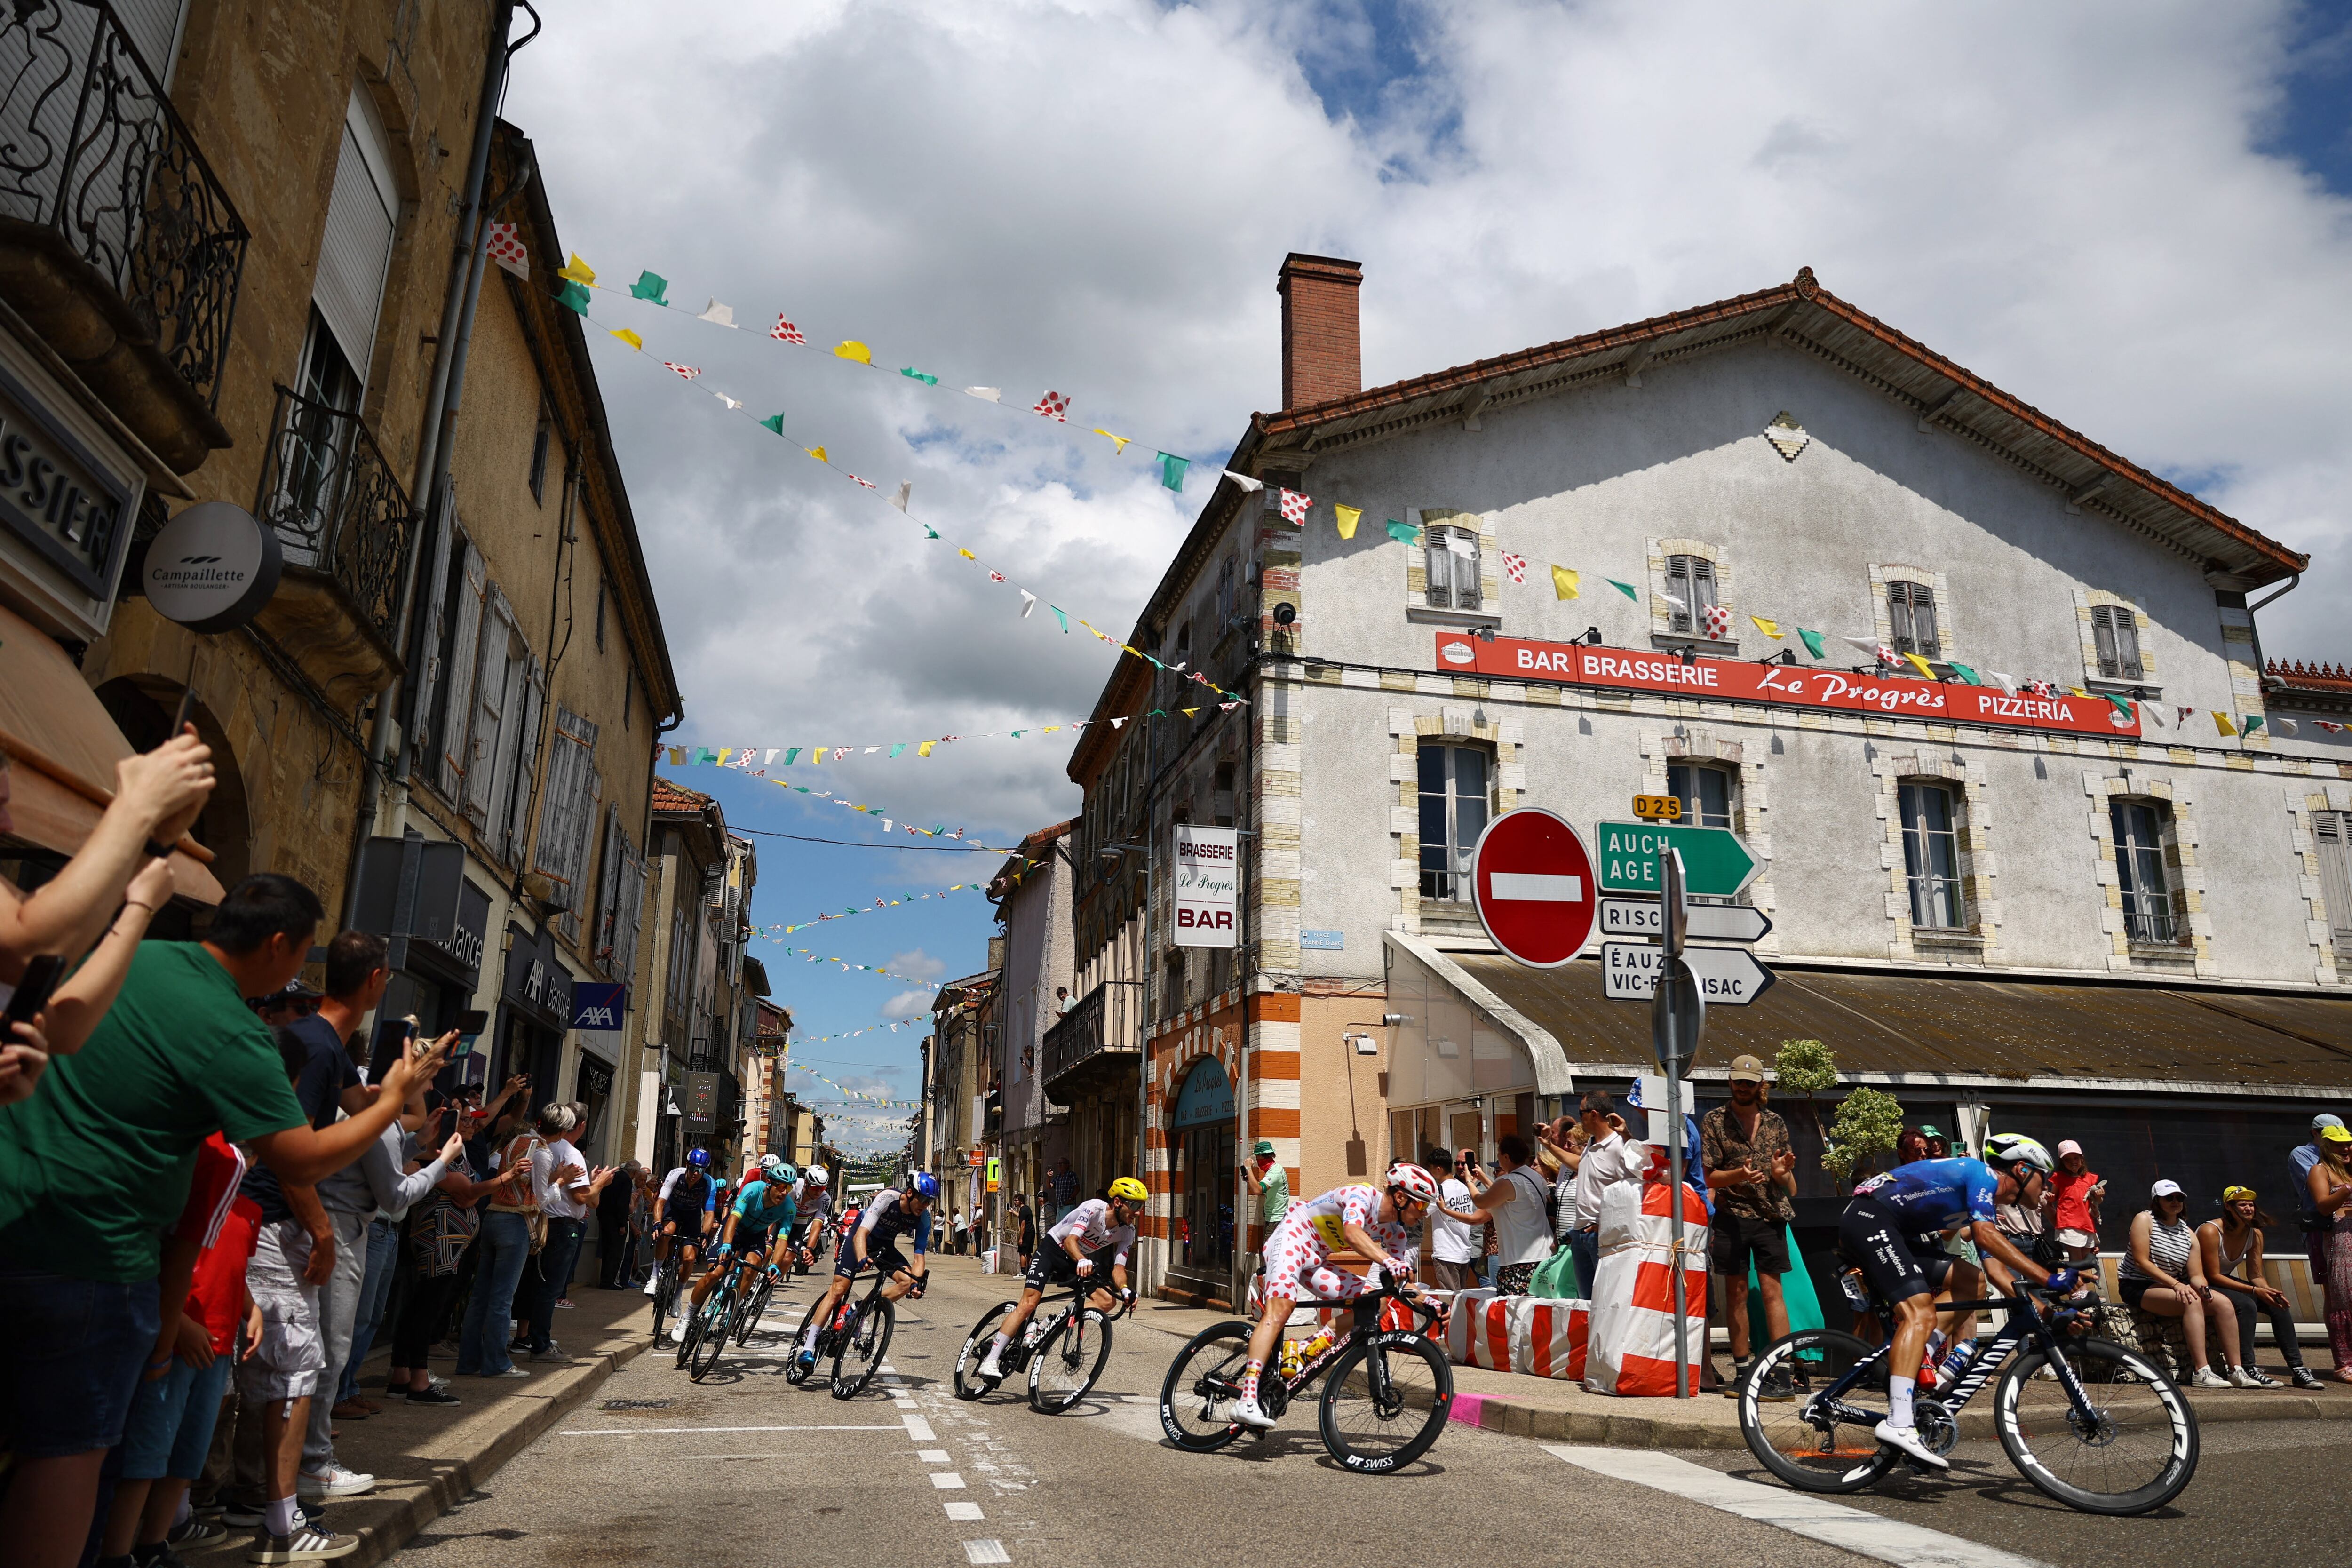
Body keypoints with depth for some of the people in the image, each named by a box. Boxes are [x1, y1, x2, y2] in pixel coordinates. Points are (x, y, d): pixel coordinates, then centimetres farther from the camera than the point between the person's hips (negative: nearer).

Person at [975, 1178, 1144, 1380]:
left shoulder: (1127, 1232, -7)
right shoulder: (1095, 1208, -25)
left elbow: (1119, 1267, -9)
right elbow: (1070, 1241, -34)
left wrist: (1125, 1290, -31)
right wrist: (1083, 1261, -55)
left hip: (1078, 1262, 6)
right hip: (1053, 1249, -6)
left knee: (1106, 1301, -14)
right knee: (1028, 1304, -20)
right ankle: (991, 1360, -14)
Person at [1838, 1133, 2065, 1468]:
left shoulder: (1988, 1203, 24)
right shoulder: (1983, 1174, -4)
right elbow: (1985, 1236, -22)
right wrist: (2050, 1280, -23)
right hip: (1870, 1218, -10)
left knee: (1972, 1282, 10)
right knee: (1920, 1313, -22)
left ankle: (1920, 1354, 1)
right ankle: (1899, 1425, -31)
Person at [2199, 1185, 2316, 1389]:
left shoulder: (2255, 1234, 1)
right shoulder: (2210, 1231, -23)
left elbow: (2255, 1275, 1)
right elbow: (2213, 1276, -23)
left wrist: (2269, 1291, -21)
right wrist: (2255, 1291, -27)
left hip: (2227, 1283, 8)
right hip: (2203, 1287, -8)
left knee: (2278, 1304, -11)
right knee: (2246, 1305, -31)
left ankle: (2297, 1368, -8)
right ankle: (2248, 1370, -30)